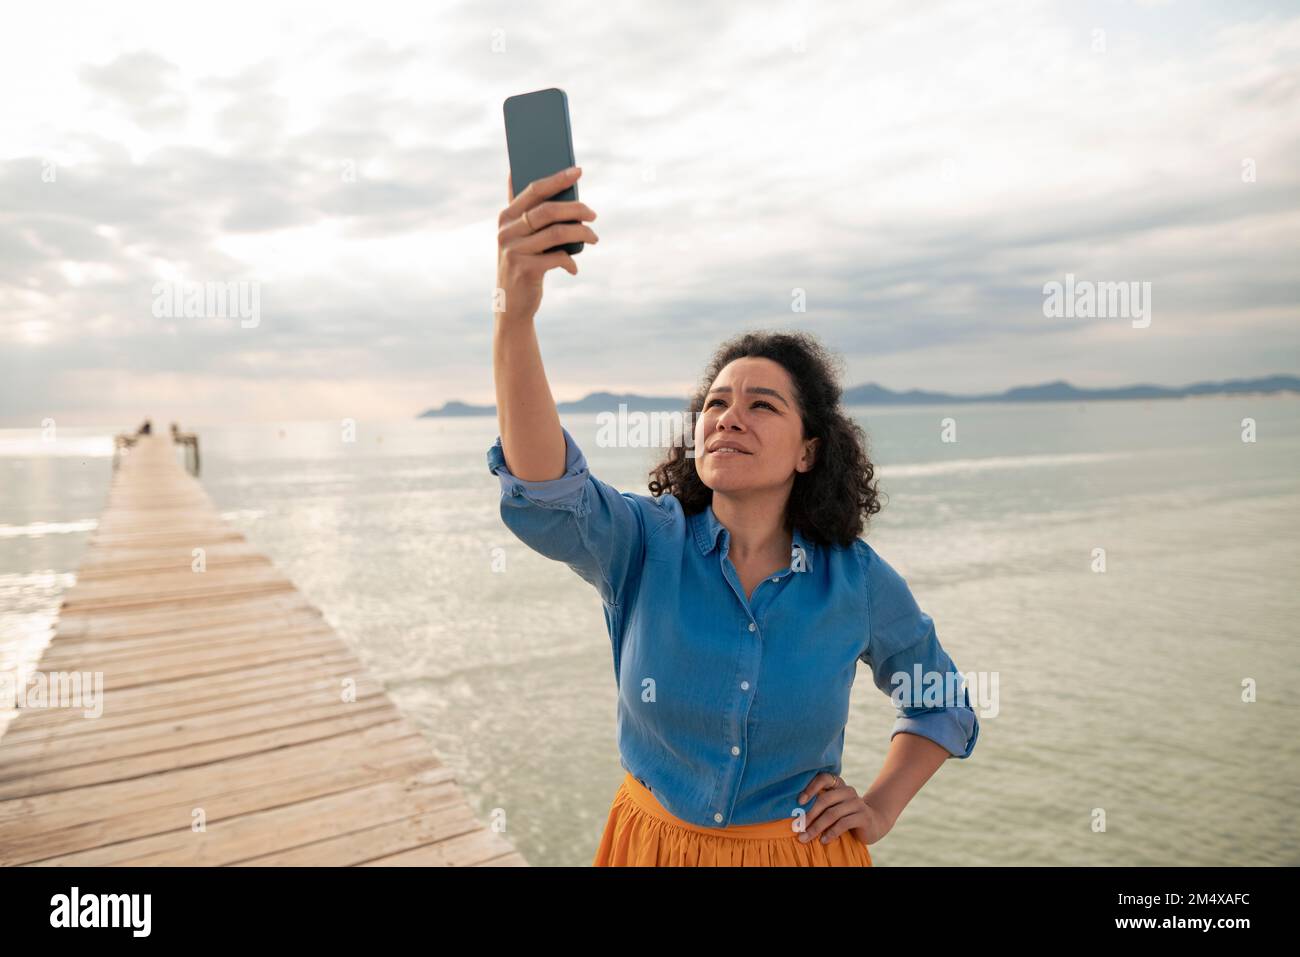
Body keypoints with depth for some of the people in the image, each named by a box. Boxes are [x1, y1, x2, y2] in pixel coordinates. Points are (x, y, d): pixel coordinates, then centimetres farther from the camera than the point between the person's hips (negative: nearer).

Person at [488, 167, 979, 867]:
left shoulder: (859, 581, -13)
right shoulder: (643, 545, -17)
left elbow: (941, 705, 5)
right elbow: (544, 490, -39)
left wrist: (880, 810, -5)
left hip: (800, 847, 0)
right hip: (653, 839, 1)